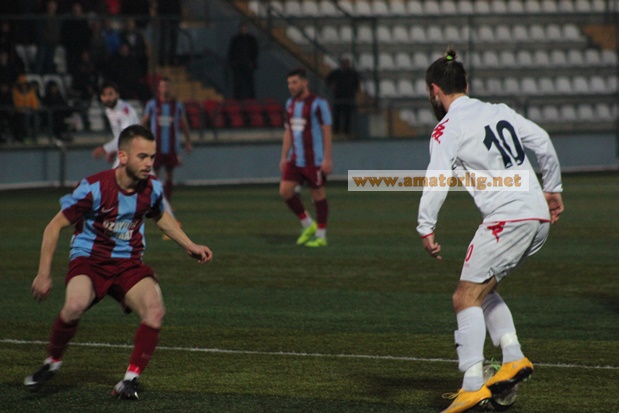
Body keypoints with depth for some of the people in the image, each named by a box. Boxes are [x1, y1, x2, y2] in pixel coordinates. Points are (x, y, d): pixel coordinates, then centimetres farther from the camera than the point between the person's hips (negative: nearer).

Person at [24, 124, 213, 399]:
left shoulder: (152, 188, -2)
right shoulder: (94, 188, -16)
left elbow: (160, 218, 24)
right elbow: (55, 226, -8)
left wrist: (190, 246, 17)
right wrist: (44, 274, -11)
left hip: (129, 263, 4)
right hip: (89, 260, -4)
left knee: (155, 310, -26)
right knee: (75, 306, -35)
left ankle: (130, 380, -11)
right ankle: (52, 363, -7)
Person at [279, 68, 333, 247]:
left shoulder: (318, 103, -11)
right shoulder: (290, 104, 11)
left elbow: (327, 131, -12)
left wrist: (327, 159, -17)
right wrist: (284, 157, 12)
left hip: (314, 159, -7)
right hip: (295, 159, 7)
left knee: (318, 195, 1)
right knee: (285, 191, -4)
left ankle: (321, 236, 11)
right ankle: (308, 224, 11)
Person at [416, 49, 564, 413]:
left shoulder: (448, 128, -3)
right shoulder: (500, 111, 17)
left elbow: (436, 179, -14)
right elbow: (543, 143, 16)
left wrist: (426, 228, -11)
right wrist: (552, 189, 25)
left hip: (507, 219, -8)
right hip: (539, 218, 8)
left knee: (467, 297, -5)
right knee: (483, 290, 21)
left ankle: (473, 383, -18)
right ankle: (513, 357, 8)